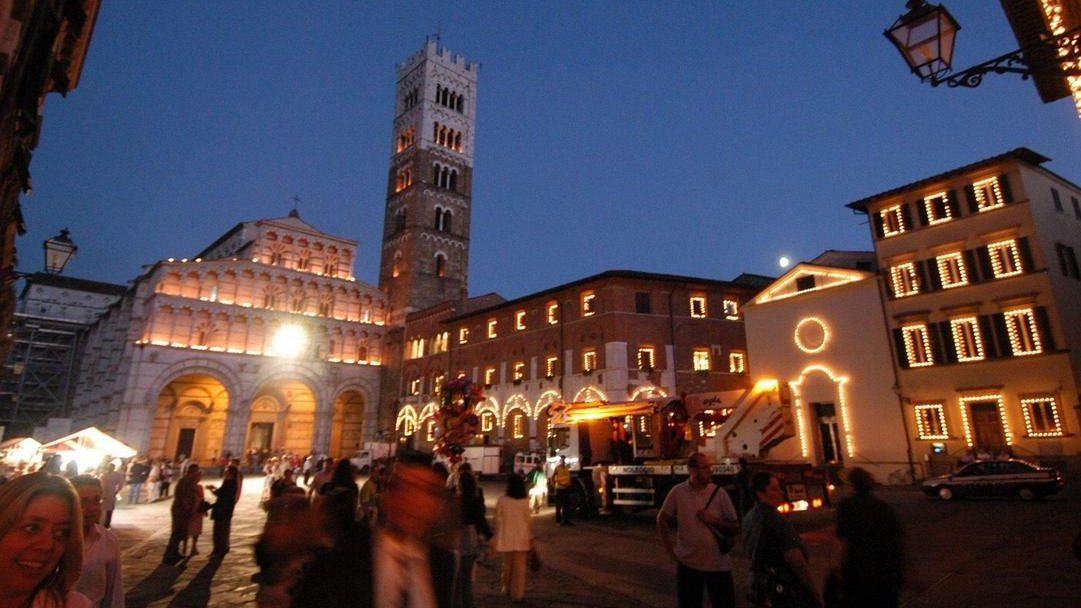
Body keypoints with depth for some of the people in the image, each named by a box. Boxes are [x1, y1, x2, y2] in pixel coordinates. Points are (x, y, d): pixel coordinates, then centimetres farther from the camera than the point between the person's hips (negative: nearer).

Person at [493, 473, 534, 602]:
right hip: (521, 538, -1)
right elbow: (529, 521, -5)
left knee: (507, 564, 21)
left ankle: (507, 587, 37)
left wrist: (497, 536, 8)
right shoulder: (525, 501, -10)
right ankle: (518, 593, 16)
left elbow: (498, 520, -5)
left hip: (506, 537, 1)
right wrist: (531, 537, 7)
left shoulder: (501, 500, -11)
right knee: (520, 566, 11)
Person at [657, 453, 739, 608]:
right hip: (688, 563, 0)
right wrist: (670, 550, 0)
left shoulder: (719, 493, -7)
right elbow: (662, 520, 4)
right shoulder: (678, 492, -8)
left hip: (718, 564, 0)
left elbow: (735, 528, -2)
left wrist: (713, 520, -18)